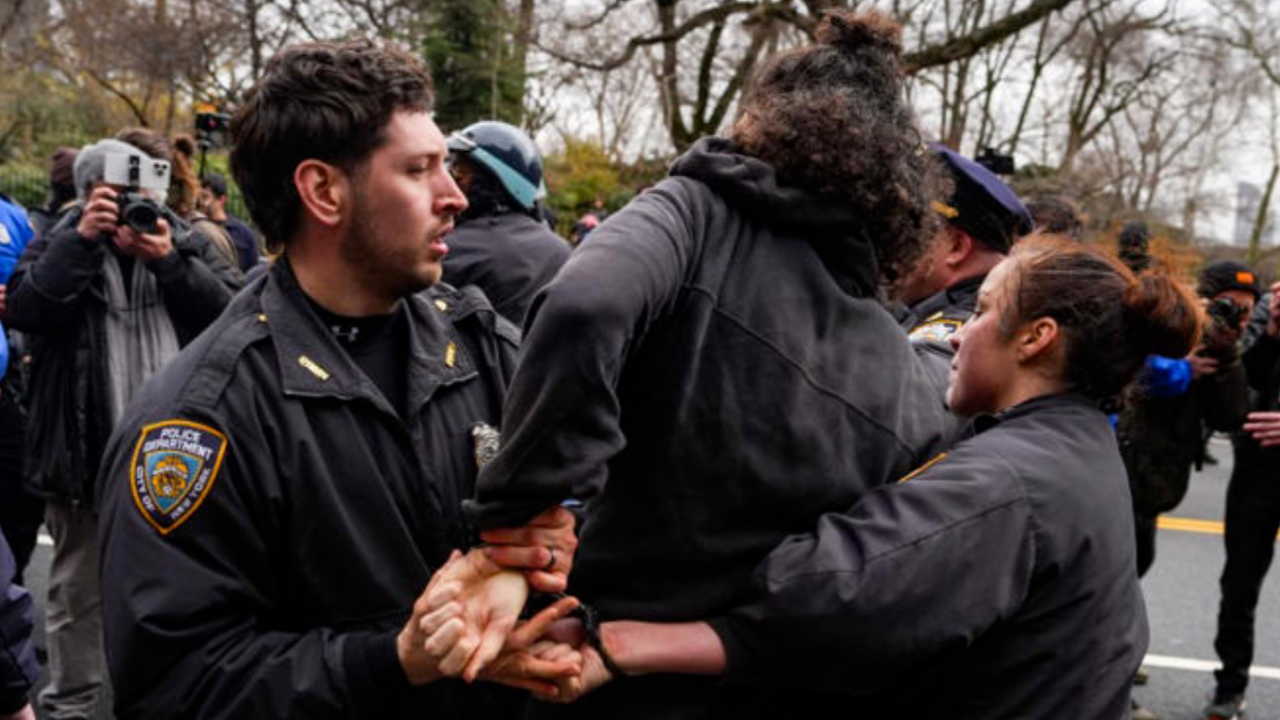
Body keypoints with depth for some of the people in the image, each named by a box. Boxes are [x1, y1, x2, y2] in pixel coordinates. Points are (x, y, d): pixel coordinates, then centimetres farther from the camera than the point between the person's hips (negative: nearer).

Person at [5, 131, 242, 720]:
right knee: (79, 590, 12)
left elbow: (231, 311, -8)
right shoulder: (59, 246, 3)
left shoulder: (185, 242, 6)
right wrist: (83, 239, -21)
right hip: (86, 454, -1)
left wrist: (168, 262, -19)